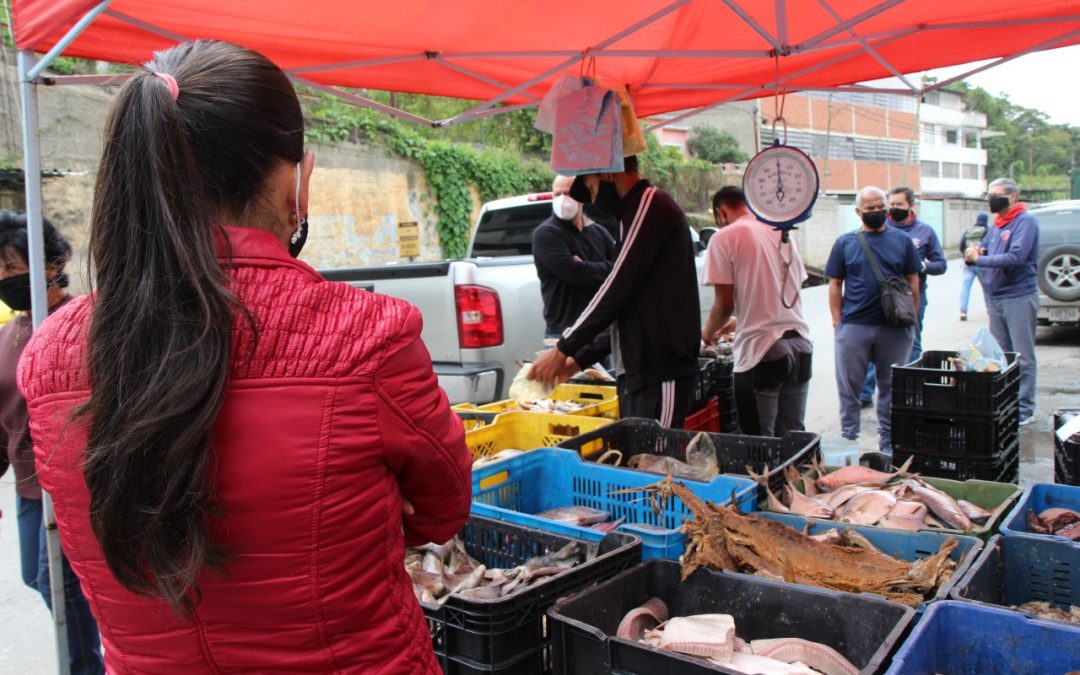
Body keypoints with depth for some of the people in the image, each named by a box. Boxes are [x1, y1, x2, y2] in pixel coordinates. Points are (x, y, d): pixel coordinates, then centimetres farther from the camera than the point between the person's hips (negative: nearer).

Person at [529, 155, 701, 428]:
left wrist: (563, 349, -6)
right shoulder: (641, 210, 20)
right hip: (639, 370, 9)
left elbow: (618, 289, -14)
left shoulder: (651, 204, -9)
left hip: (659, 373, -9)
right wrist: (580, 358, 18)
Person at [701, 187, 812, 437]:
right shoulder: (784, 233, 13)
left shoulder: (725, 237, -5)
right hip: (800, 343, 6)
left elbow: (725, 304, -7)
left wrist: (708, 332, 14)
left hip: (761, 350, -6)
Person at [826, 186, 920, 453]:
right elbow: (835, 284, 4)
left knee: (891, 386, 10)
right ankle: (848, 438, 18)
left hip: (895, 329, 1)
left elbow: (913, 281, 8)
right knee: (849, 386, 6)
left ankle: (888, 441, 23)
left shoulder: (902, 240, 6)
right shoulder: (845, 243, 4)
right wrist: (838, 321, -2)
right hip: (854, 327, -1)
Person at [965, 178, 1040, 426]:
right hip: (995, 298, 8)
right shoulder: (996, 225, 15)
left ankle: (1025, 409, 3)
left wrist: (979, 260, -18)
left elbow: (1016, 257, -22)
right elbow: (982, 249, 17)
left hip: (1019, 297, -8)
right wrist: (975, 252, -7)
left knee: (1022, 356, -2)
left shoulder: (1026, 221, -10)